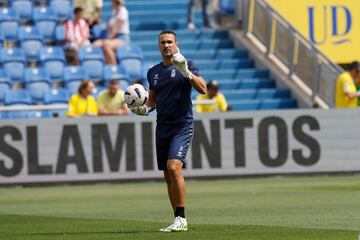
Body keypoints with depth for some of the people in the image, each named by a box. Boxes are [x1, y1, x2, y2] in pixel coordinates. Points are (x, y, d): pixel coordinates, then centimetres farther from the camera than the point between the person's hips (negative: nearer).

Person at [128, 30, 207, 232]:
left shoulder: (186, 64, -2)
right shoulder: (154, 72, 14)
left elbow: (203, 89, -14)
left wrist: (186, 72, -27)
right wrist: (144, 109, 3)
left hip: (182, 125, -6)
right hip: (162, 127, 6)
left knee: (174, 167, -22)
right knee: (168, 176, 6)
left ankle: (181, 219, -19)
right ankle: (178, 221, 13)